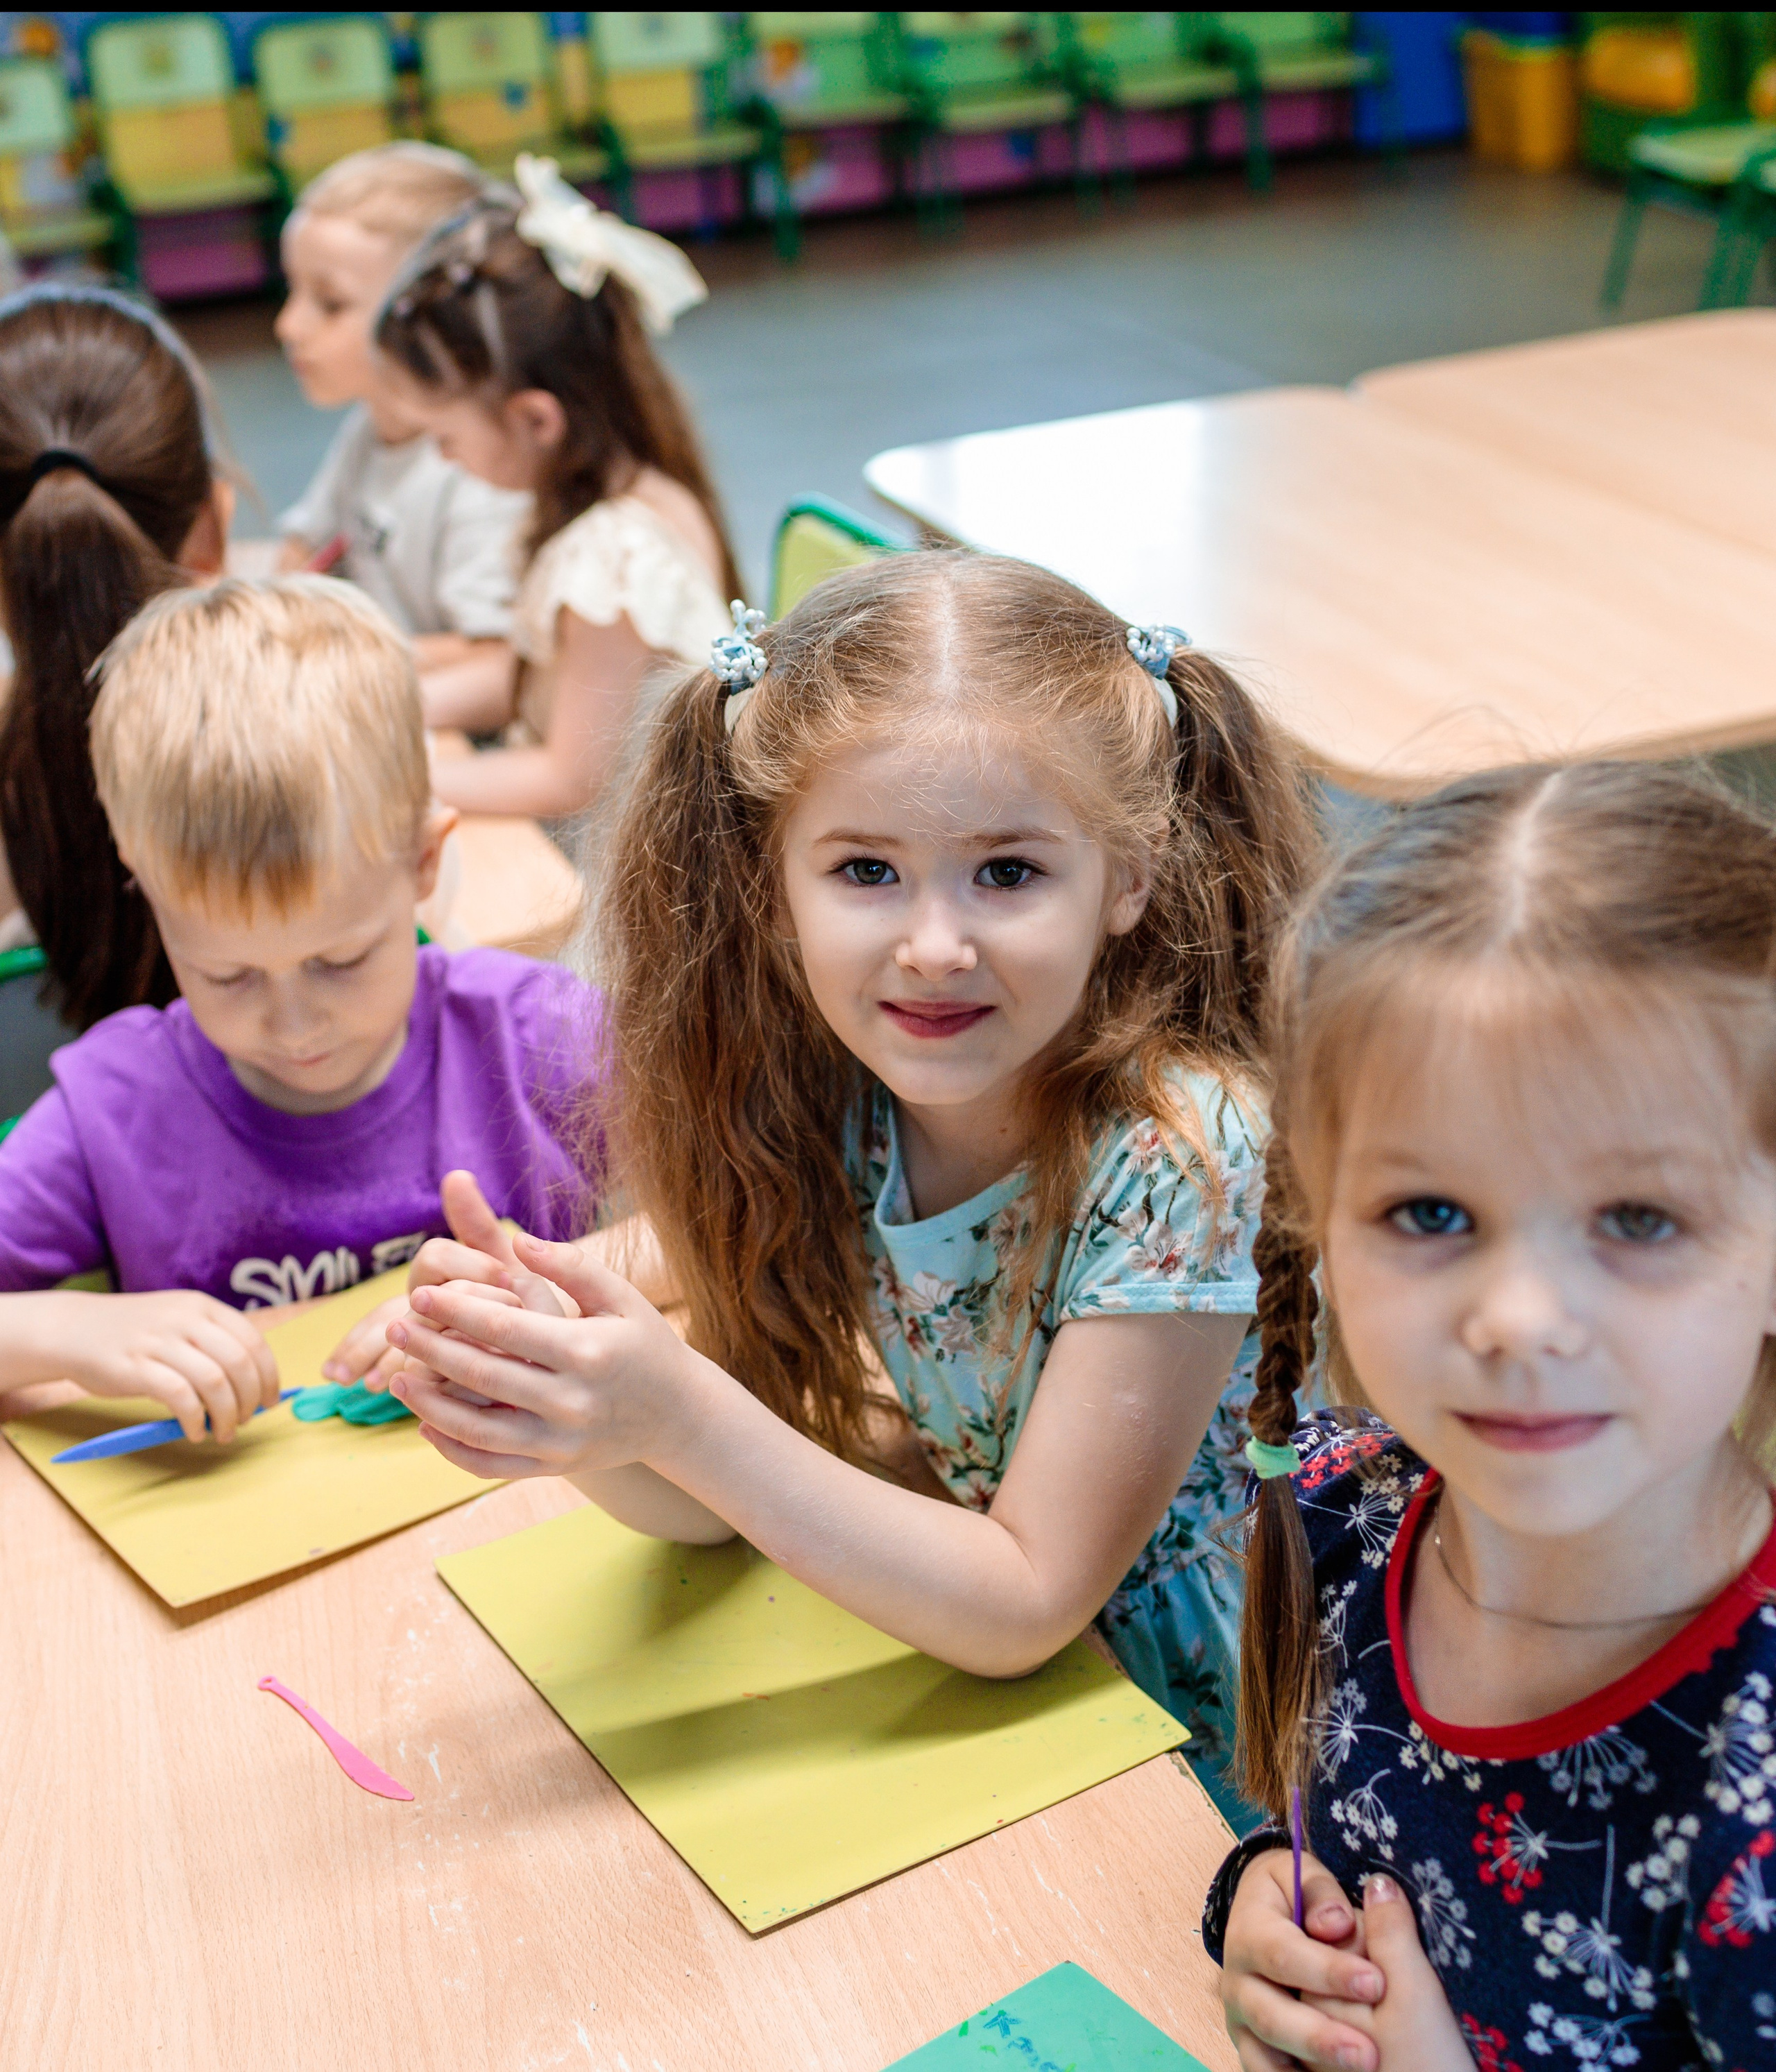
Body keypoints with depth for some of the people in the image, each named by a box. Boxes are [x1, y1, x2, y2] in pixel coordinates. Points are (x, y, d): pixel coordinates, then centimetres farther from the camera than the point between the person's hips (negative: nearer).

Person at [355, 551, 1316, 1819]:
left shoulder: (1180, 1155, -23)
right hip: (980, 1706, 3)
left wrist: (679, 1417, -30)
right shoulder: (822, 1099, -9)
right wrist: (577, 1424, -26)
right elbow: (715, 1507, -5)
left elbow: (1024, 1605, -20)